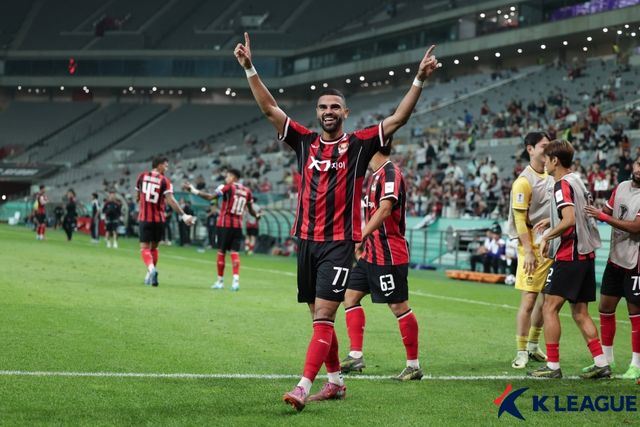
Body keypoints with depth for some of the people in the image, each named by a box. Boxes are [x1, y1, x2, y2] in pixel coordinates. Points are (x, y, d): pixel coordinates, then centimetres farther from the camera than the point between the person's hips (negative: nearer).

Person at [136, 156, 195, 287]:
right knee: (154, 247, 16)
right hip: (158, 219, 0)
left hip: (144, 218, 0)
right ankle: (150, 276, 18)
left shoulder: (142, 176, 3)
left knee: (144, 247, -2)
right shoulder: (164, 181, -6)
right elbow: (170, 200, -16)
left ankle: (151, 269, -29)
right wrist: (183, 215, -17)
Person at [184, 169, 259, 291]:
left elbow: (210, 197, -13)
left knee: (221, 251, 6)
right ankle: (236, 279, -14)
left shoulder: (228, 188, -7)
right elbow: (251, 210, 18)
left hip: (225, 224, -4)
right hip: (238, 226, 4)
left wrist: (193, 190, -10)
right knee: (234, 252, 3)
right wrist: (257, 215, 41)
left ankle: (220, 281, 13)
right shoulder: (247, 191, 9)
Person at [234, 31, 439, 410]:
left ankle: (303, 387, -20)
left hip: (339, 243, -5)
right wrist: (249, 68, -1)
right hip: (307, 240, 5)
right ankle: (336, 381, 25)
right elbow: (269, 108, 7)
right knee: (319, 317, 12)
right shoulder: (305, 142, 9)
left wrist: (419, 80, -15)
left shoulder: (359, 145, 0)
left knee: (323, 317, -13)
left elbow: (399, 118, -5)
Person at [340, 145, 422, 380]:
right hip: (371, 253, 10)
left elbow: (385, 209, -29)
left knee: (399, 306, -5)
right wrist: (364, 245, 25)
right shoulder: (375, 175, 15)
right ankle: (356, 356, 9)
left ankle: (414, 365, 3)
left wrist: (362, 236, -34)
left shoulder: (391, 173, -16)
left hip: (389, 254, -10)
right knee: (350, 296, 8)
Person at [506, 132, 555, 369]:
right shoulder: (524, 181, -13)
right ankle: (521, 354, -2)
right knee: (528, 301, -8)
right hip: (532, 247, -8)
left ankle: (533, 347, 25)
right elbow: (520, 219, -15)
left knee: (545, 299, 12)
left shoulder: (550, 178, 11)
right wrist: (528, 251, -20)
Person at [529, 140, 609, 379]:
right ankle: (601, 364, 6)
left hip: (569, 256, -9)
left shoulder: (563, 185, -13)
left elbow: (569, 220, -25)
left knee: (550, 308, -4)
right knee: (580, 313, 11)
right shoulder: (577, 181, 15)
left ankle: (552, 366, -5)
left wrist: (547, 236, -12)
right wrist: (551, 222, 25)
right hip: (586, 254, 9)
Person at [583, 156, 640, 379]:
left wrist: (604, 217, -23)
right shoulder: (621, 187, 7)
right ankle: (606, 359, 23)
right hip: (615, 258, 7)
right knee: (606, 307, 11)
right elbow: (607, 212, 18)